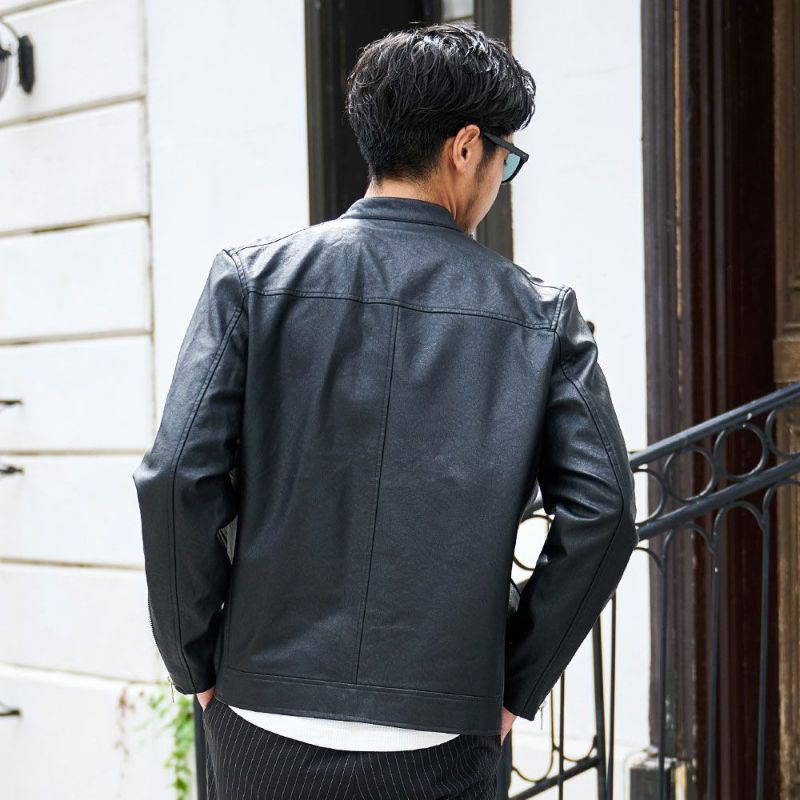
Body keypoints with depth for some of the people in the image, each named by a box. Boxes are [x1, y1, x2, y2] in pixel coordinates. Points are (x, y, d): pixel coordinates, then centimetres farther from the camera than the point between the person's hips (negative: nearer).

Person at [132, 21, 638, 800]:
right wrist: (514, 688, 5)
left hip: (265, 728, 1)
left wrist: (196, 663, 3)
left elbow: (177, 475, -9)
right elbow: (600, 511, -6)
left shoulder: (251, 277, -2)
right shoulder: (539, 313, 0)